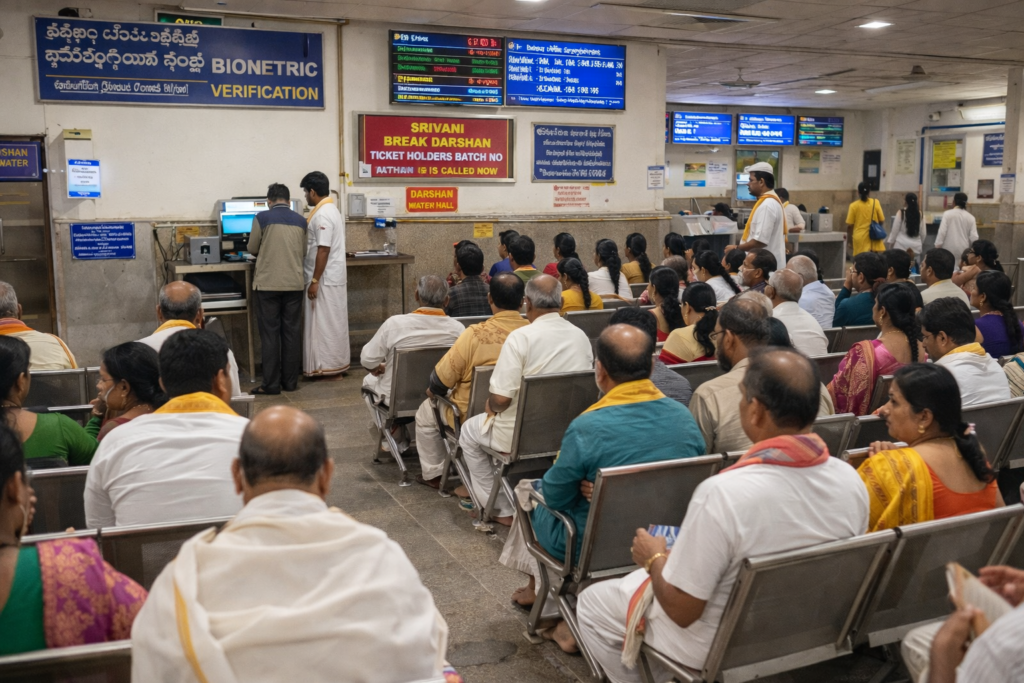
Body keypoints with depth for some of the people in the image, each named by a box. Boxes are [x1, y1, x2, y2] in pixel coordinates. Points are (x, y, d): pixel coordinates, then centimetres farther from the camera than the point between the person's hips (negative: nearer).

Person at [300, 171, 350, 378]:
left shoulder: (323, 215, -18)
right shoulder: (330, 210, 14)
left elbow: (323, 250, -23)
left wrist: (315, 280, -21)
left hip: (325, 279, -10)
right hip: (331, 277, 10)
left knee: (324, 323, -4)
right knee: (330, 322, 13)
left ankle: (327, 366, 2)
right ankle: (332, 364, 19)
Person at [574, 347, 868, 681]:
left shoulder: (723, 493, -36)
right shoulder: (852, 483, -17)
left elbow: (681, 610, -26)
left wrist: (655, 558, -5)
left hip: (716, 647, -6)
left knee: (592, 602, 18)